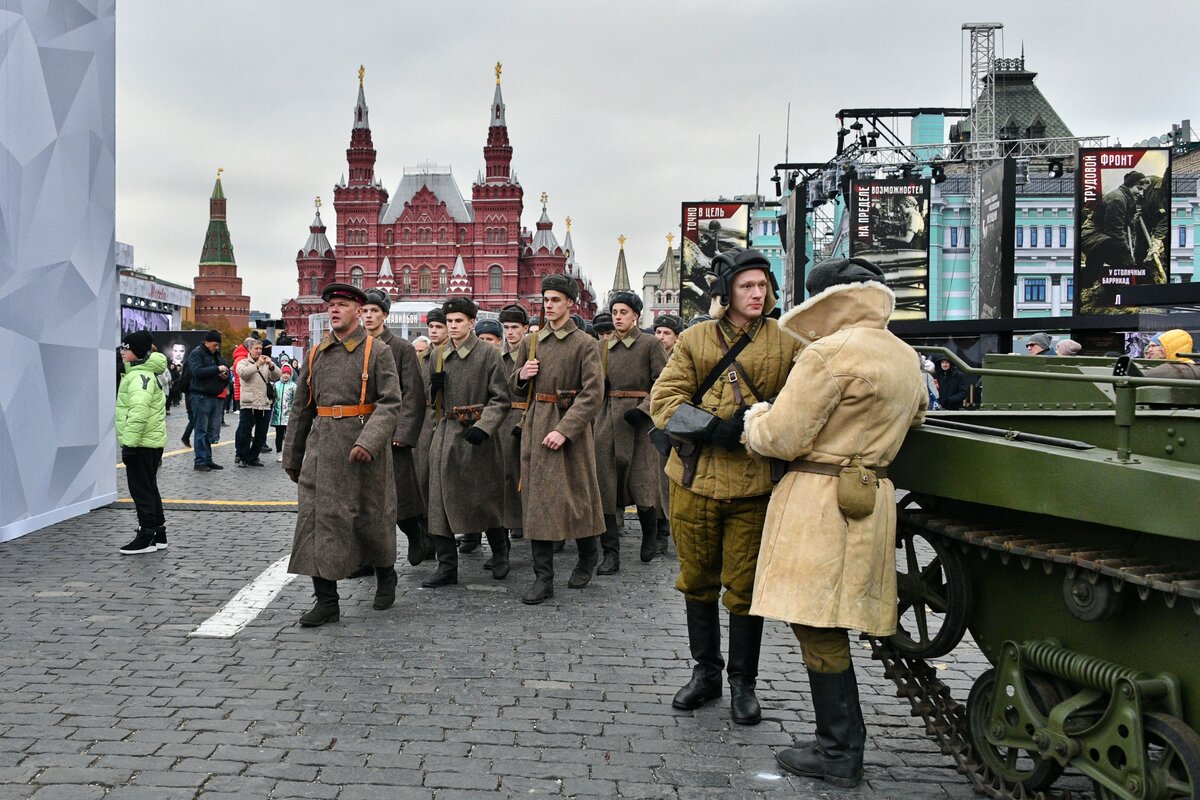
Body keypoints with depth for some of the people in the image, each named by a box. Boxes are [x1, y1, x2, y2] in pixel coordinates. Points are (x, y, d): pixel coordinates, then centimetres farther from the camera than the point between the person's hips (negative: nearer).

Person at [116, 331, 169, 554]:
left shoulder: (140, 376, -17)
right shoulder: (146, 373, 17)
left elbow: (138, 411, -28)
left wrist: (130, 442, -27)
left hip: (142, 443, -10)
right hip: (152, 441, 10)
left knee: (141, 490, -3)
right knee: (149, 488, 16)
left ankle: (146, 537, 3)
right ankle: (158, 535, 23)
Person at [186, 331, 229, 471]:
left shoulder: (216, 354, 18)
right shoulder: (196, 354, -4)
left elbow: (226, 372, 26)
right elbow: (198, 371, -20)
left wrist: (225, 376, 3)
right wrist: (217, 369, -20)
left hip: (216, 397, 8)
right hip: (201, 397, -8)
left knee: (213, 431, 9)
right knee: (201, 431, -5)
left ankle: (208, 460, 16)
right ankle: (199, 461, -1)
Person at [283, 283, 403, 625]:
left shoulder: (377, 352, -3)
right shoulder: (315, 354, 11)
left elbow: (390, 402, -11)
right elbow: (301, 408, 15)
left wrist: (369, 440, -26)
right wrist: (292, 456, 16)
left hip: (364, 446, -4)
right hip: (322, 447, 4)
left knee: (371, 516, 9)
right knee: (316, 518, -2)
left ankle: (386, 577, 35)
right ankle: (326, 600, 5)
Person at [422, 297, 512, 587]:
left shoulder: (489, 354, -5)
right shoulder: (438, 355, 10)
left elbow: (501, 399, -8)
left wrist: (483, 427, -20)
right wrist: (434, 386, -4)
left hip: (479, 435, -4)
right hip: (445, 435, 4)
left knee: (486, 498, 6)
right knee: (441, 500, 0)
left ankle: (500, 555, 29)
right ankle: (447, 567, 8)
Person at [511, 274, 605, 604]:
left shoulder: (585, 344, -5)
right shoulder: (531, 342, 11)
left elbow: (593, 394, -12)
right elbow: (516, 388, 20)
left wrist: (564, 429, -20)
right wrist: (522, 375, -4)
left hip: (570, 427, -4)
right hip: (535, 426, 4)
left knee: (575, 496, 5)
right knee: (536, 499, 2)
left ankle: (587, 558, 32)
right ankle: (543, 578, 6)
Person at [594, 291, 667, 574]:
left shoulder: (650, 344, 0)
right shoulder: (602, 346, 12)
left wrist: (643, 410, -15)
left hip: (638, 421, -4)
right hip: (607, 420, 4)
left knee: (640, 485, -1)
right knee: (605, 486, -2)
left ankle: (650, 539, 26)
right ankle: (611, 553, 3)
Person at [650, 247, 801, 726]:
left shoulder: (786, 344, 3)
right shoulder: (694, 340, 5)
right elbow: (664, 399, -4)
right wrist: (714, 429, -19)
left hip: (754, 484, -2)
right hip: (696, 479, 2)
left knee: (745, 587, 5)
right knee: (698, 580, 13)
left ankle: (743, 682, 21)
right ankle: (705, 672, 30)